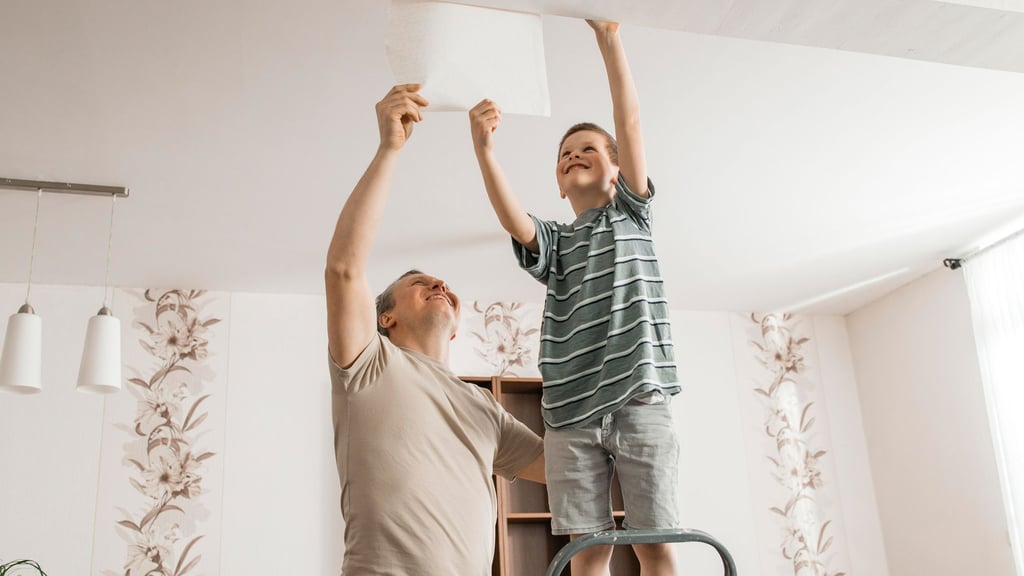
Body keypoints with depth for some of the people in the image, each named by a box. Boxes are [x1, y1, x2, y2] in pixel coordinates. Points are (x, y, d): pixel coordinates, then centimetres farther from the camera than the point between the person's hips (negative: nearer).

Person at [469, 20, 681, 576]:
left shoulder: (631, 214, 16)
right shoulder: (552, 241, 17)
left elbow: (629, 122, 4)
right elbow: (512, 219, -6)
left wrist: (608, 37, -5)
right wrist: (484, 149, -24)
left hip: (639, 400, -1)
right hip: (571, 413, 2)